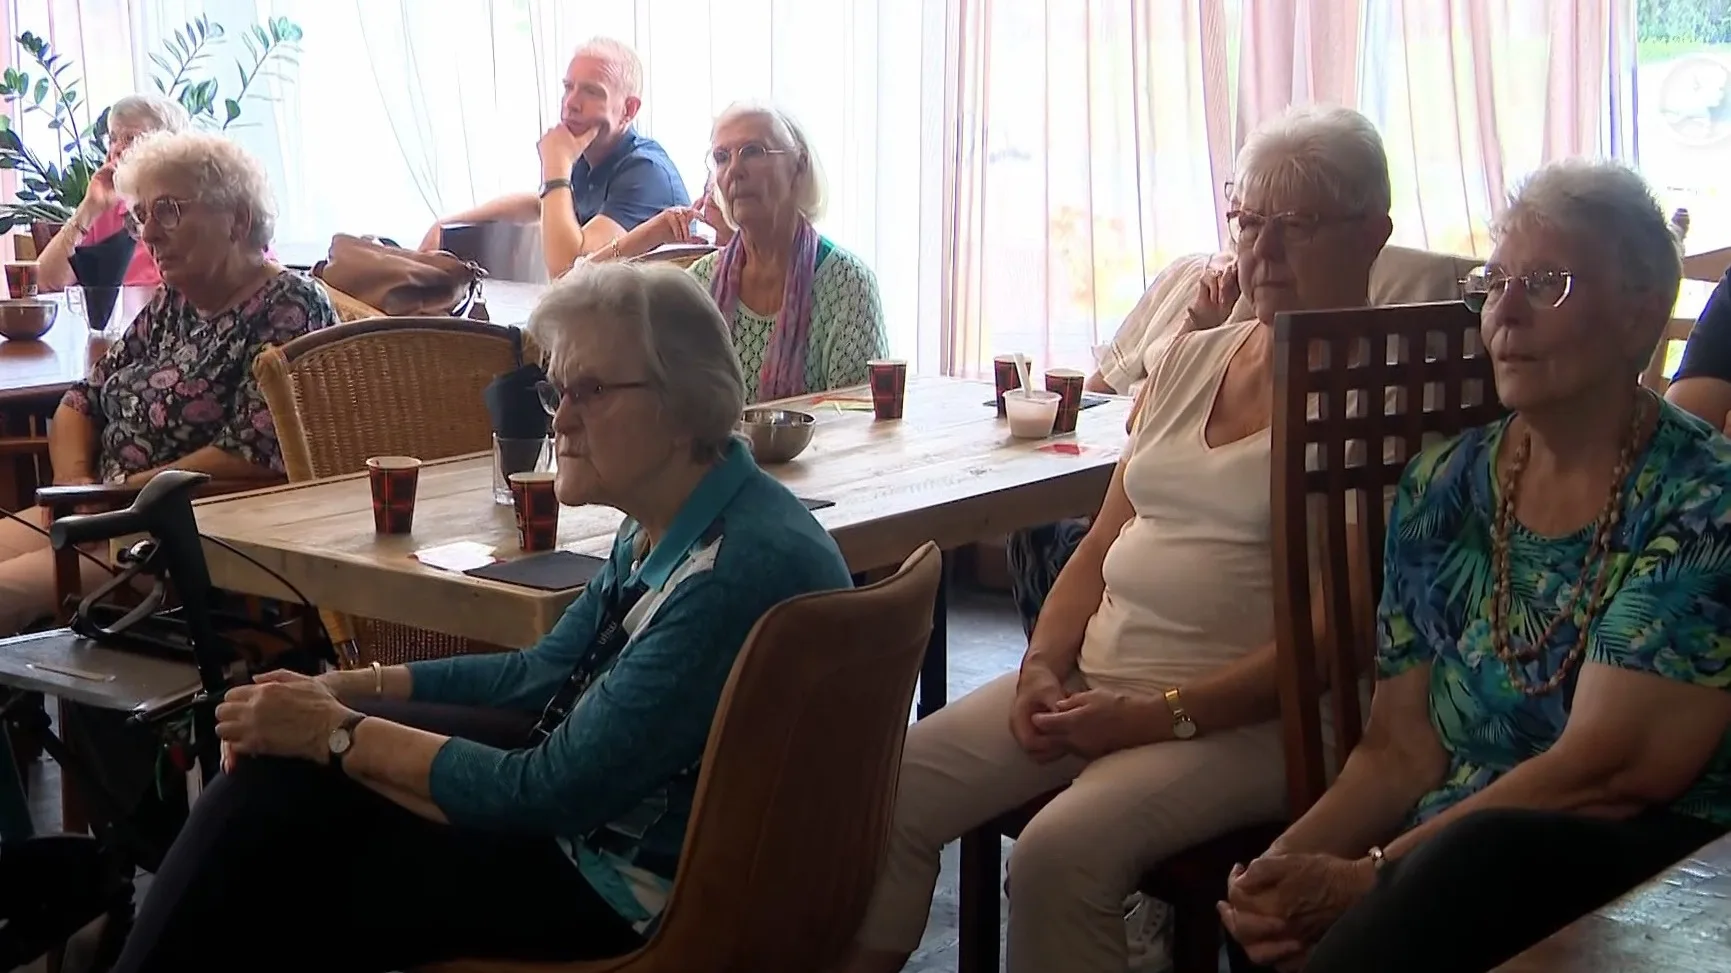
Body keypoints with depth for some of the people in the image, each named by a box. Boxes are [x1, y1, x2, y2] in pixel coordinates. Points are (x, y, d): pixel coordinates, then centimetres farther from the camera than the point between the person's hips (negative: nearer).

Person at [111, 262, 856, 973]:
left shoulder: (741, 568, -28)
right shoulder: (667, 527, 1)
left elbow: (552, 793, -25)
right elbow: (543, 671, 13)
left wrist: (338, 733, -17)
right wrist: (348, 688, 2)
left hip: (631, 891, -8)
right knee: (282, 764, 2)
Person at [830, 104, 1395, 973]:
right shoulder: (1187, 360, 16)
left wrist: (1162, 715, -18)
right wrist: (1044, 665, -1)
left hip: (1247, 716, -7)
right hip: (1092, 678, 7)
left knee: (1060, 853, -30)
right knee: (888, 791, -10)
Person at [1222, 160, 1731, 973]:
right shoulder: (1442, 492, 11)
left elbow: (1608, 770, -14)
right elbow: (1399, 751, 8)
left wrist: (1367, 877, -20)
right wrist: (1287, 864, -12)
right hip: (1447, 860, 4)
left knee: (1483, 856, -37)